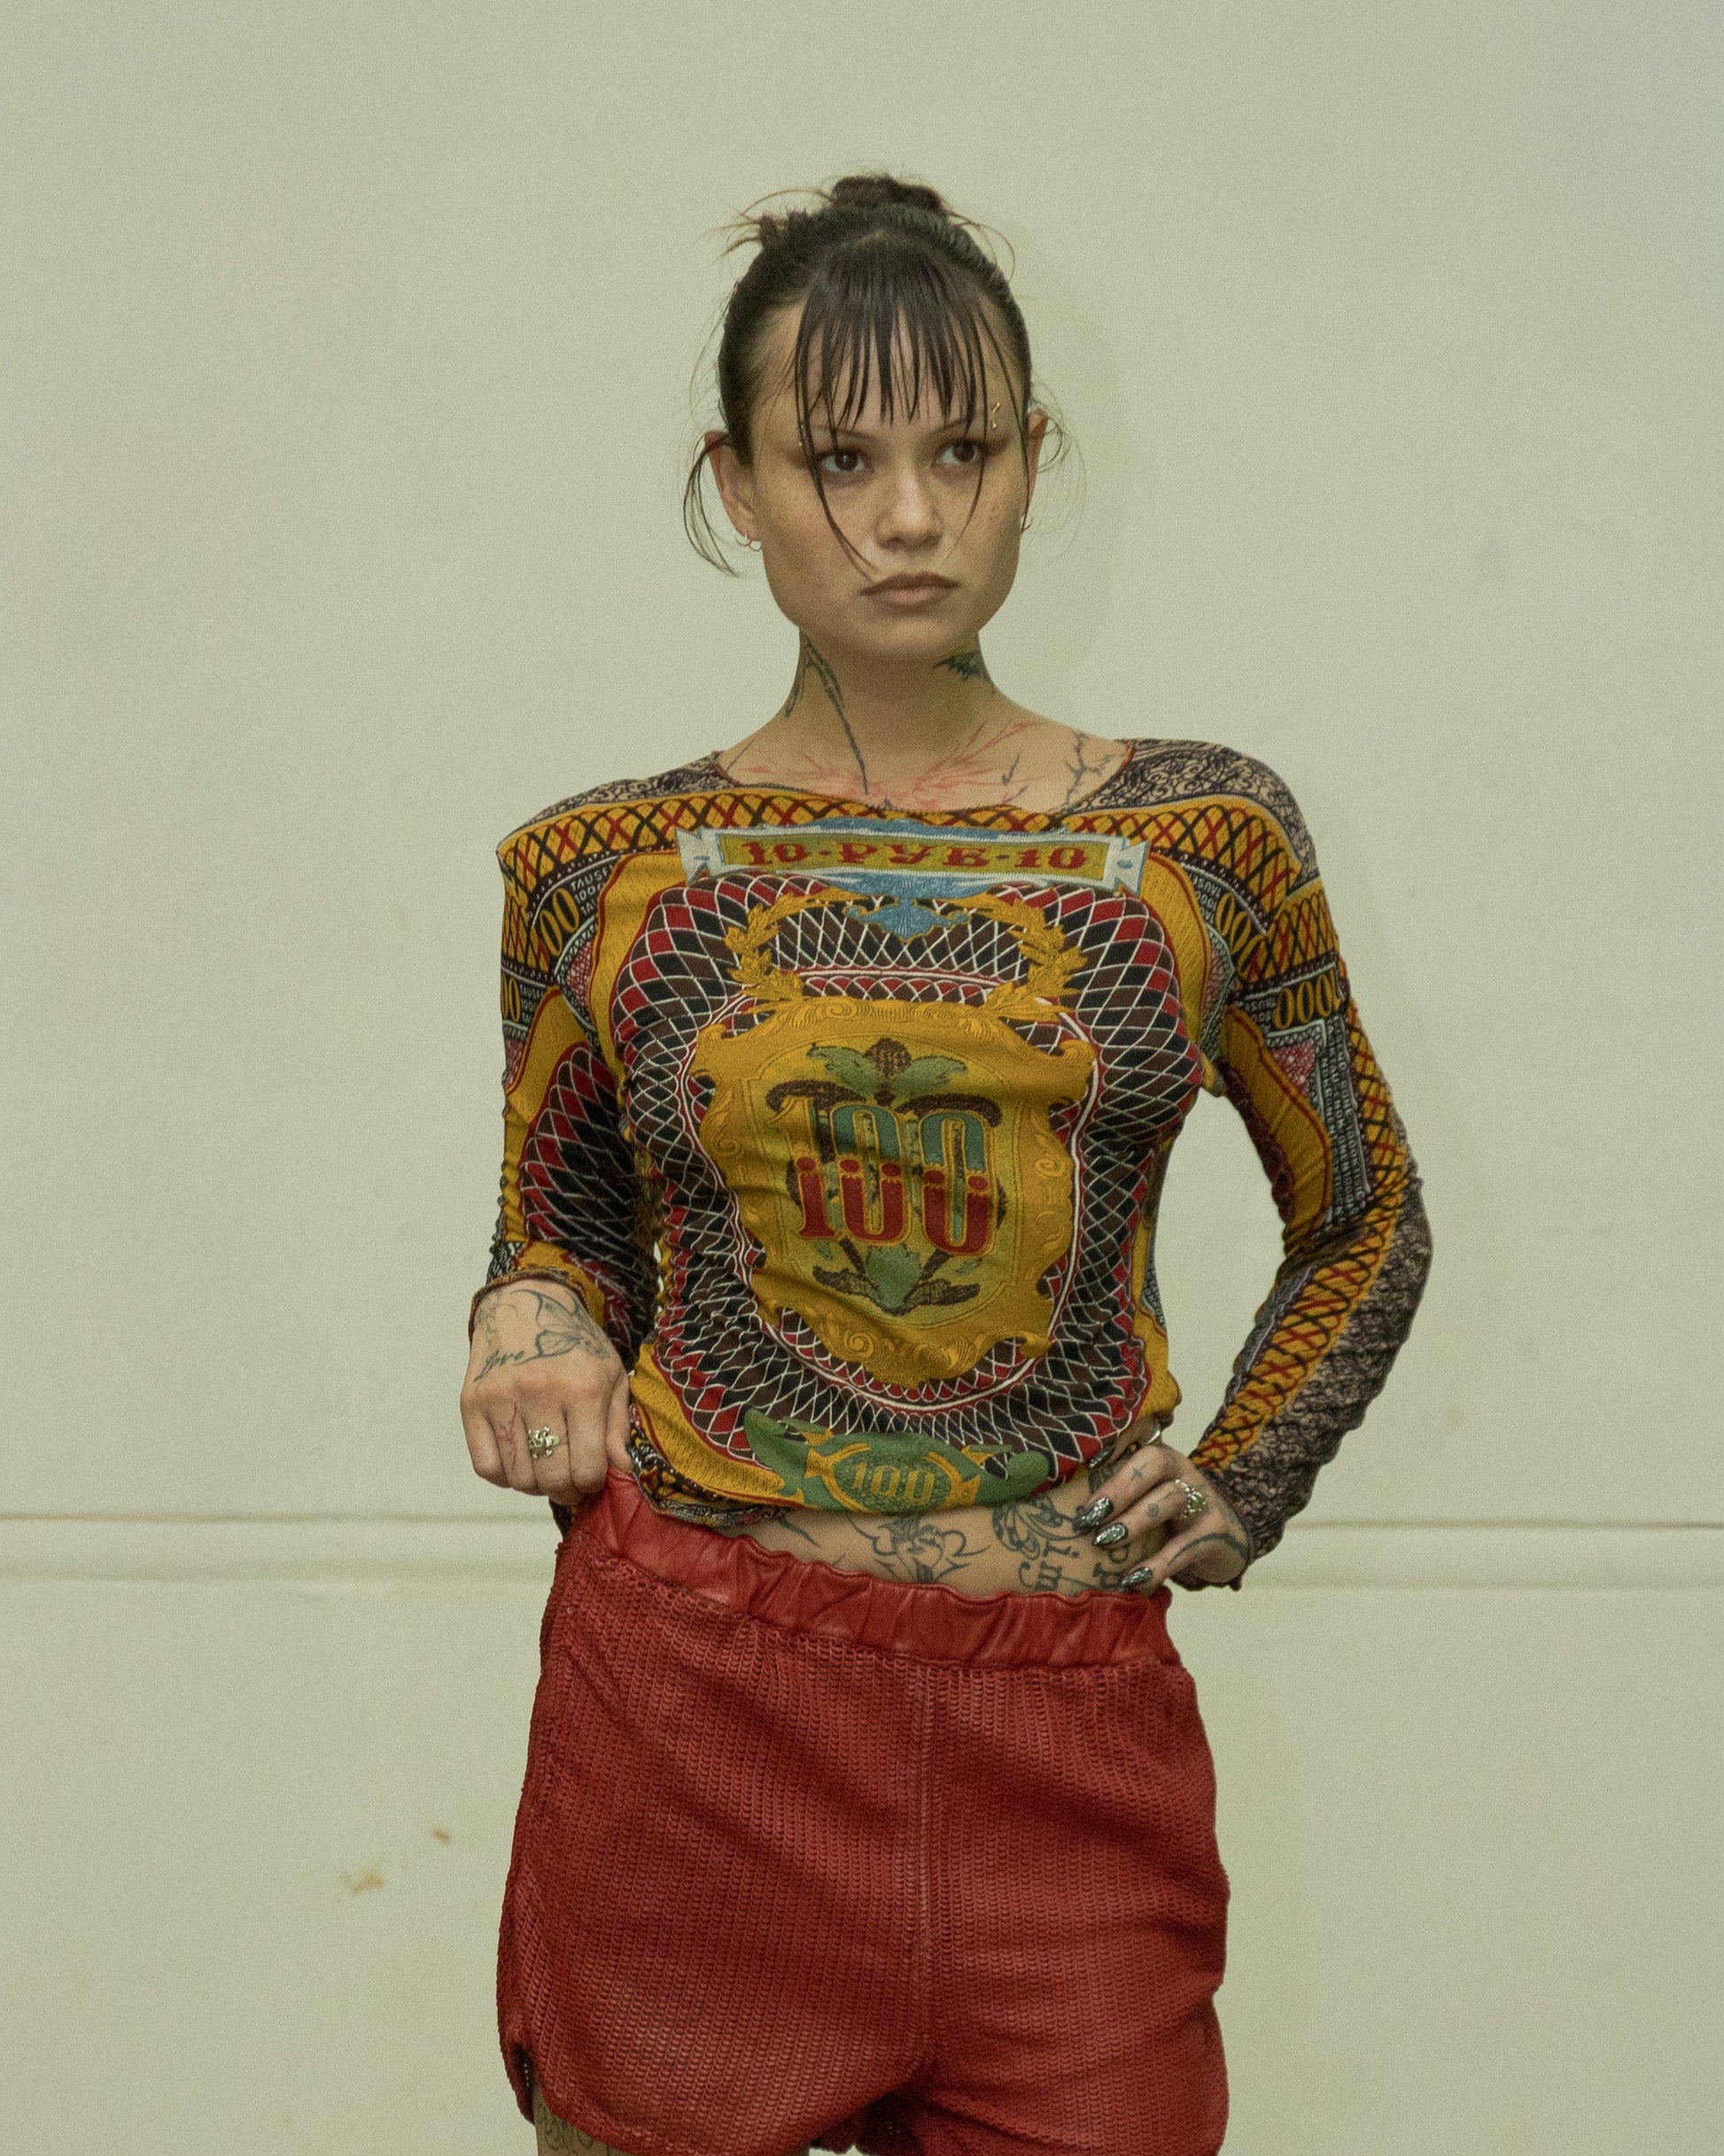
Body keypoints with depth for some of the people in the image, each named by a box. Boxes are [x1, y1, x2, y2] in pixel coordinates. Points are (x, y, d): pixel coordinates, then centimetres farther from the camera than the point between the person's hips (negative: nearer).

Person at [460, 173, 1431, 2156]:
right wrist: (536, 1334, -7)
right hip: (688, 1707, 0)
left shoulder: (1203, 841, 3)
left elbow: (1364, 1226, 16)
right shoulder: (599, 874, 2)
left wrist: (1237, 1484, 3)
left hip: (1067, 1723, 1)